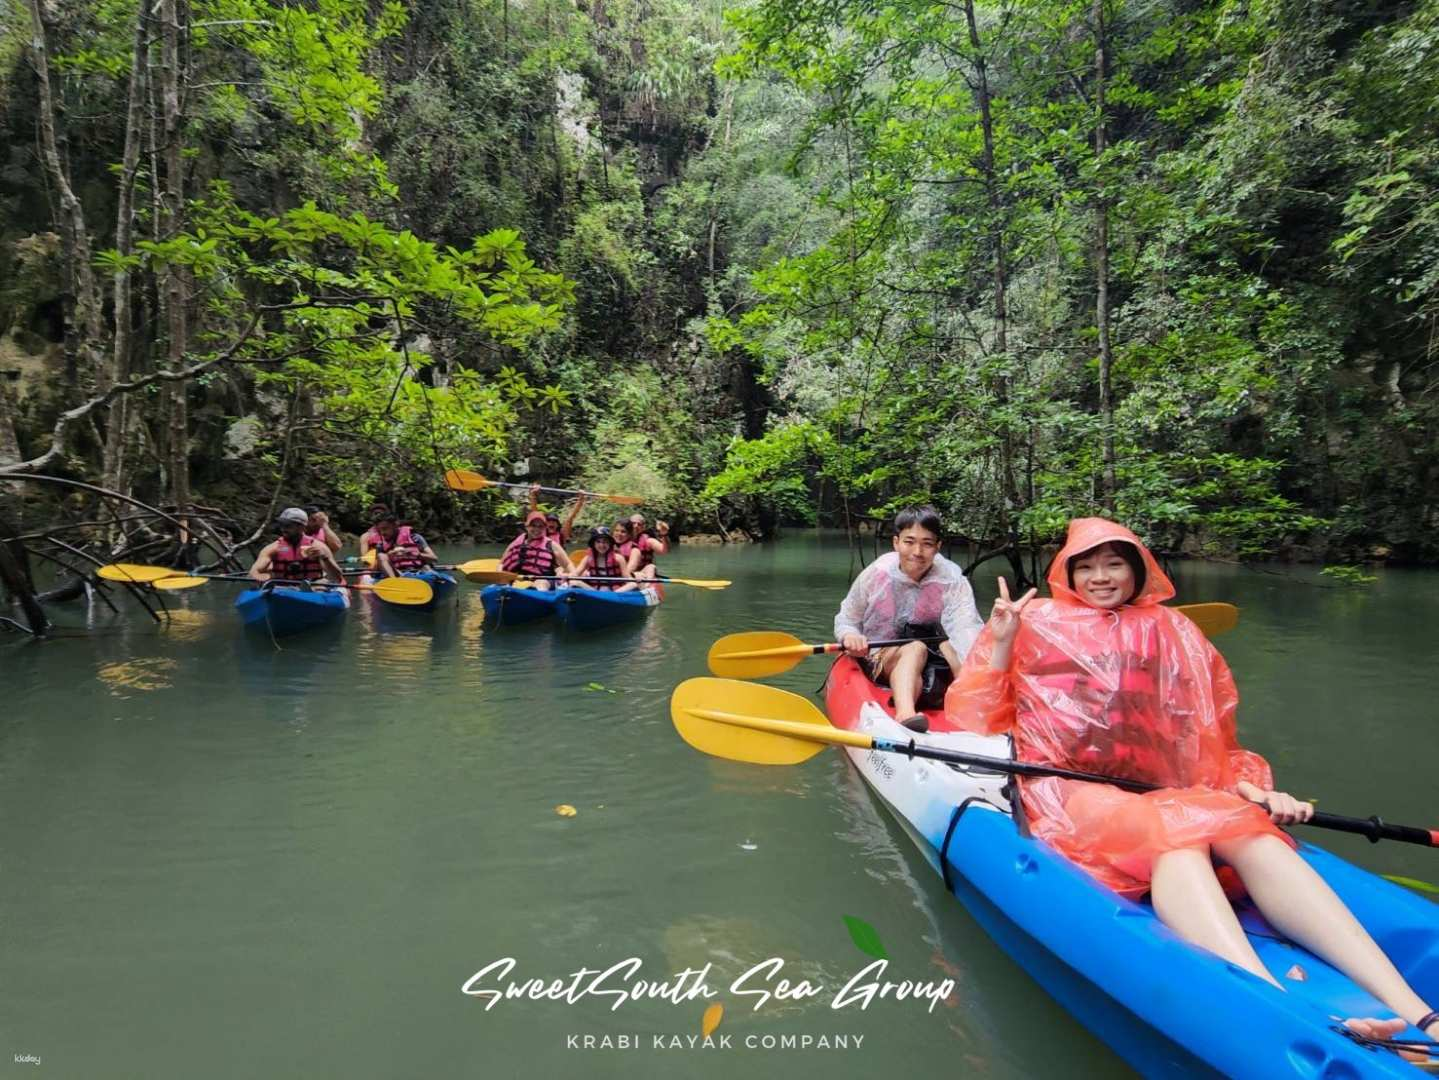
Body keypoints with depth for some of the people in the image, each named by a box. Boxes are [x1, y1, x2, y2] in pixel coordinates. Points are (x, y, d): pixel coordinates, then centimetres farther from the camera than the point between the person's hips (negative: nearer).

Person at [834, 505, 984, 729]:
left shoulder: (952, 581, -14)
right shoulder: (875, 575, -10)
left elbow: (967, 629, -30)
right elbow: (845, 620, 1)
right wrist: (850, 636, -23)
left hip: (933, 662, 3)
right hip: (880, 660, -2)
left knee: (950, 645, -27)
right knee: (916, 648, -34)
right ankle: (905, 712, -59)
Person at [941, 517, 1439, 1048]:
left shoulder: (1175, 634, 21)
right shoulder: (1036, 624, 11)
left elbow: (1213, 744, 23)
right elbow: (973, 722, 5)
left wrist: (1250, 789, 4)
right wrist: (1000, 643, -6)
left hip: (1166, 793, 4)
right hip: (1069, 791, -3)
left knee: (1252, 832, -27)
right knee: (1175, 836, -34)